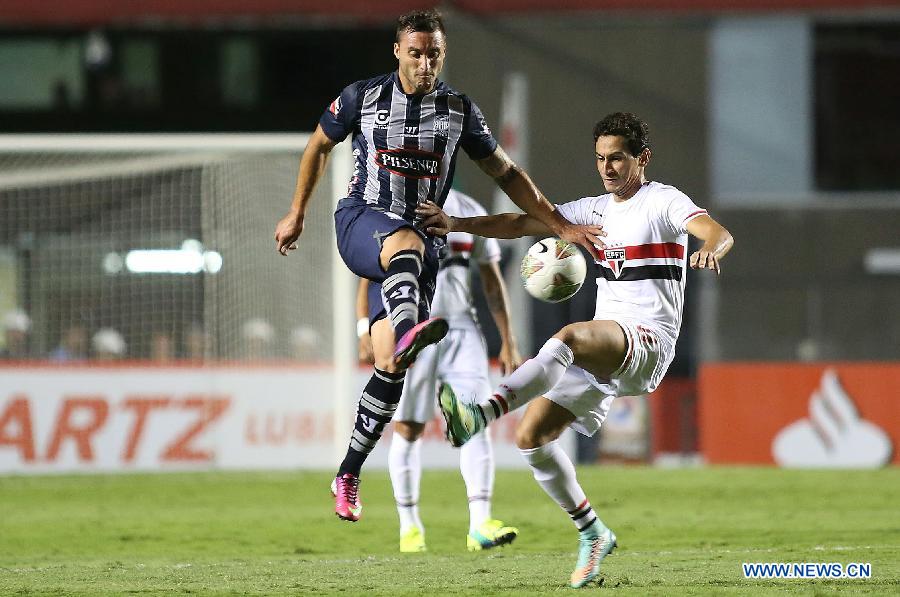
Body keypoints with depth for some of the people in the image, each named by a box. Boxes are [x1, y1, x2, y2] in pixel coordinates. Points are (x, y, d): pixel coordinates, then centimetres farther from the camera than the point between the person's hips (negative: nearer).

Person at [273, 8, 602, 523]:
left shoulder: (459, 110, 6)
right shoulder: (363, 97, 1)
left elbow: (506, 173, 13)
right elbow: (319, 146, 17)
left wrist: (561, 226, 8)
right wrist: (297, 215, 20)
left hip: (422, 241, 3)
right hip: (361, 223, -3)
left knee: (392, 365, -6)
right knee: (406, 240, -41)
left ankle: (348, 476, 6)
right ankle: (408, 329, -73)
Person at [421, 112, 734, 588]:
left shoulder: (663, 202, -1)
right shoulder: (599, 209, 20)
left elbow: (718, 232, -19)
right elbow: (524, 223, 19)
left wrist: (711, 249, -44)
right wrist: (458, 224, 5)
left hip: (647, 340, -8)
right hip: (603, 352, 8)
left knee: (570, 337, -38)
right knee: (531, 434, -5)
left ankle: (480, 415, -53)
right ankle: (592, 535, 8)